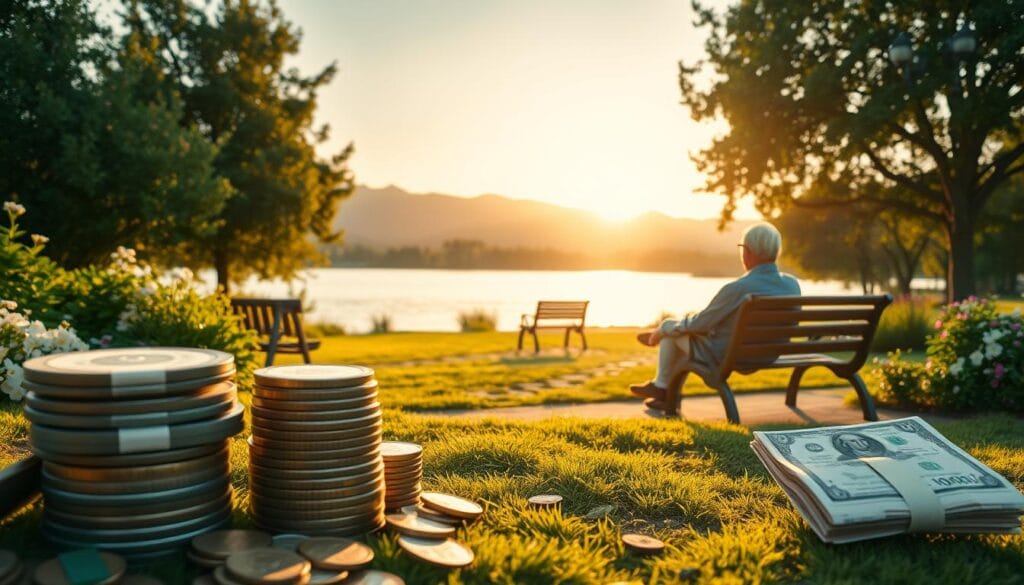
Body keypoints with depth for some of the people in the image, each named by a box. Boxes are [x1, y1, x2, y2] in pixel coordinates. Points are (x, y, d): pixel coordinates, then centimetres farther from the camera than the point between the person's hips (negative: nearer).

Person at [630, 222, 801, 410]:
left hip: (724, 356, -7)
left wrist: (662, 329, 4)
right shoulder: (793, 285, -11)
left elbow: (700, 323, -16)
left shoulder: (737, 289, -30)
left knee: (670, 328, 16)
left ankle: (662, 386, 37)